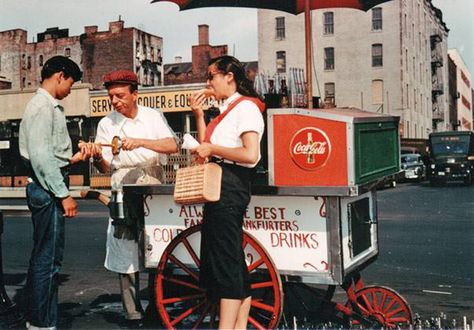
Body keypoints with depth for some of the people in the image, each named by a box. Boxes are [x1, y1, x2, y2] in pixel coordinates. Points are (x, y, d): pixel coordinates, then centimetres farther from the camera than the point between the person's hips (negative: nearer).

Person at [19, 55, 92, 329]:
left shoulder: (49, 107, 18)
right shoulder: (43, 106, -13)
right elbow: (40, 156, -21)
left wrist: (73, 159, 9)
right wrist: (64, 194, -20)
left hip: (48, 188, 11)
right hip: (47, 189, -11)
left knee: (43, 257, 16)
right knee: (49, 259, -5)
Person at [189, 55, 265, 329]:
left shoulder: (246, 107, -10)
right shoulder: (228, 110, 20)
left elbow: (250, 155, -22)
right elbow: (206, 148, 16)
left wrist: (213, 148, -14)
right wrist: (199, 114, 11)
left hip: (230, 186, -10)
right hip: (219, 186, 10)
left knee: (226, 261, -8)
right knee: (234, 261, 14)